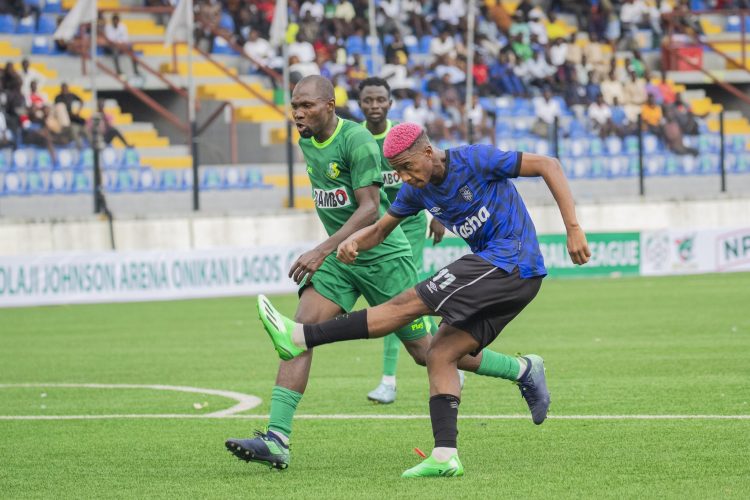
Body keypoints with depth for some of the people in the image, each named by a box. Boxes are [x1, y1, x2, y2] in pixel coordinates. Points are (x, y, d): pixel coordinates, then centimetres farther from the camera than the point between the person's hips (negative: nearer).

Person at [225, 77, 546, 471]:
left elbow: (370, 209, -25)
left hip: (383, 256, -7)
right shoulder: (306, 140, 5)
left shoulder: (357, 140, -20)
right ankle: (276, 440, -18)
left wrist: (321, 252, -32)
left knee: (426, 351, 2)